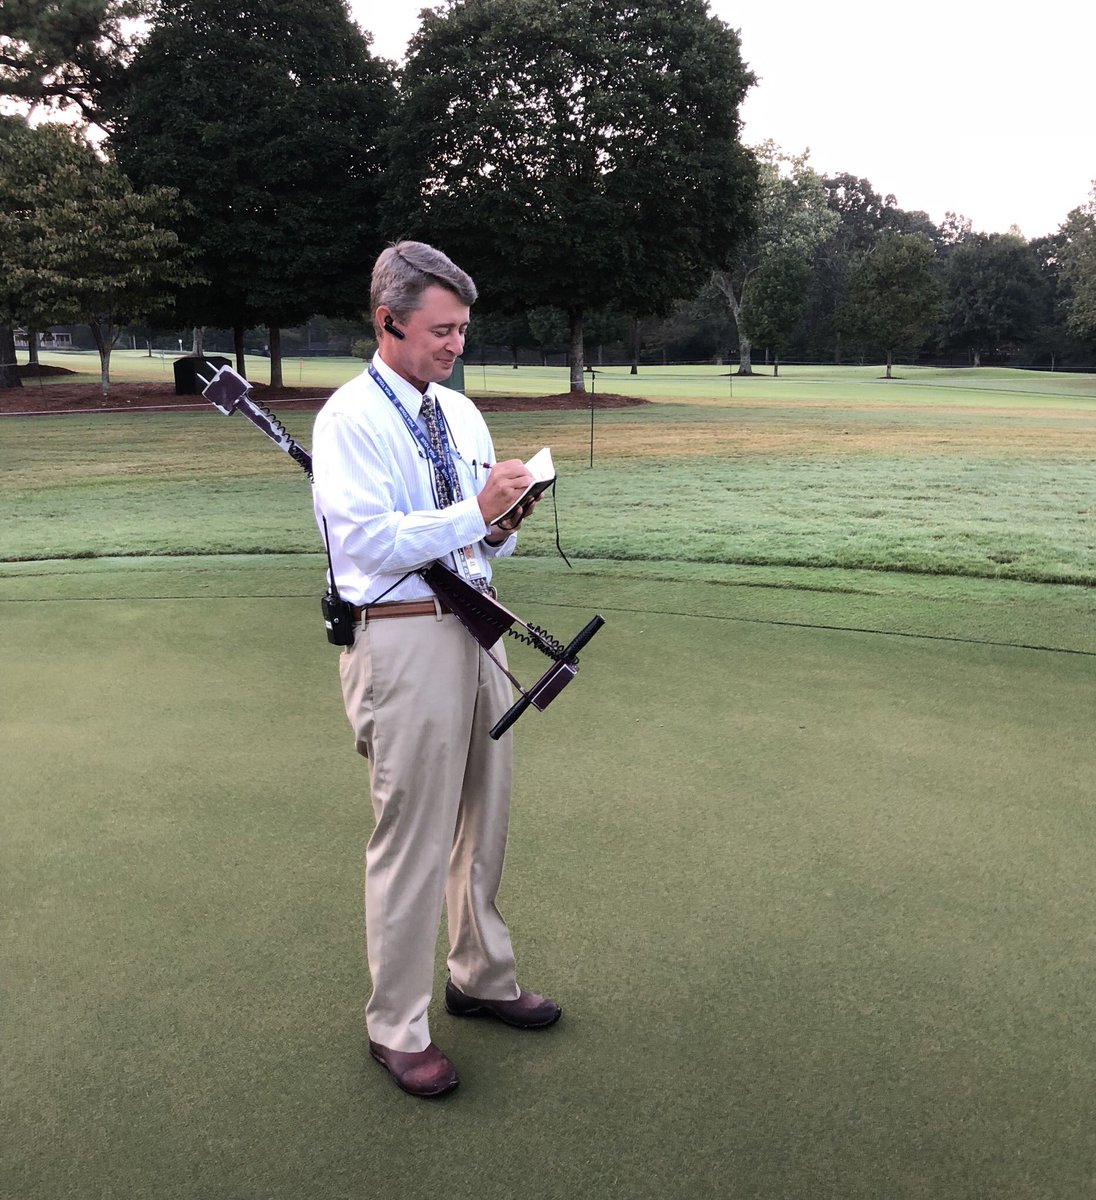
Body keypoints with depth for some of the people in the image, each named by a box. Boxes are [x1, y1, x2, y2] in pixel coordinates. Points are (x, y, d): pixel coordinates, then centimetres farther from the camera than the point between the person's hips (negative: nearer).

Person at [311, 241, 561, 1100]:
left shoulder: (462, 413, 13)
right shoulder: (350, 419, -9)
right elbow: (370, 542, -20)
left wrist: (506, 525, -6)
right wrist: (475, 511, -23)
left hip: (476, 628, 8)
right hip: (404, 640, -7)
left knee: (485, 821, 18)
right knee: (414, 837, 0)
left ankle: (482, 977, 38)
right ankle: (398, 1028, 19)